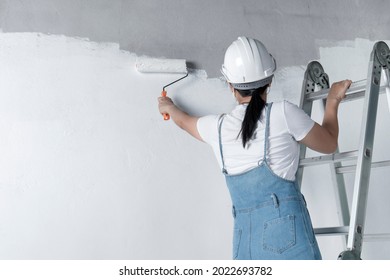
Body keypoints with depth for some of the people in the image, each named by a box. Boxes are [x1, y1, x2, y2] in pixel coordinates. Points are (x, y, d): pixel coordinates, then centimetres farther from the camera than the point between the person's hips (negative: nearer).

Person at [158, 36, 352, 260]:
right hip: (285, 226, -5)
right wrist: (333, 100, 30)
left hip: (246, 238, 5)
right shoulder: (283, 113, -1)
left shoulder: (218, 126, 13)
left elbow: (185, 121, 37)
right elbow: (329, 144, 14)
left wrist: (169, 106, 59)